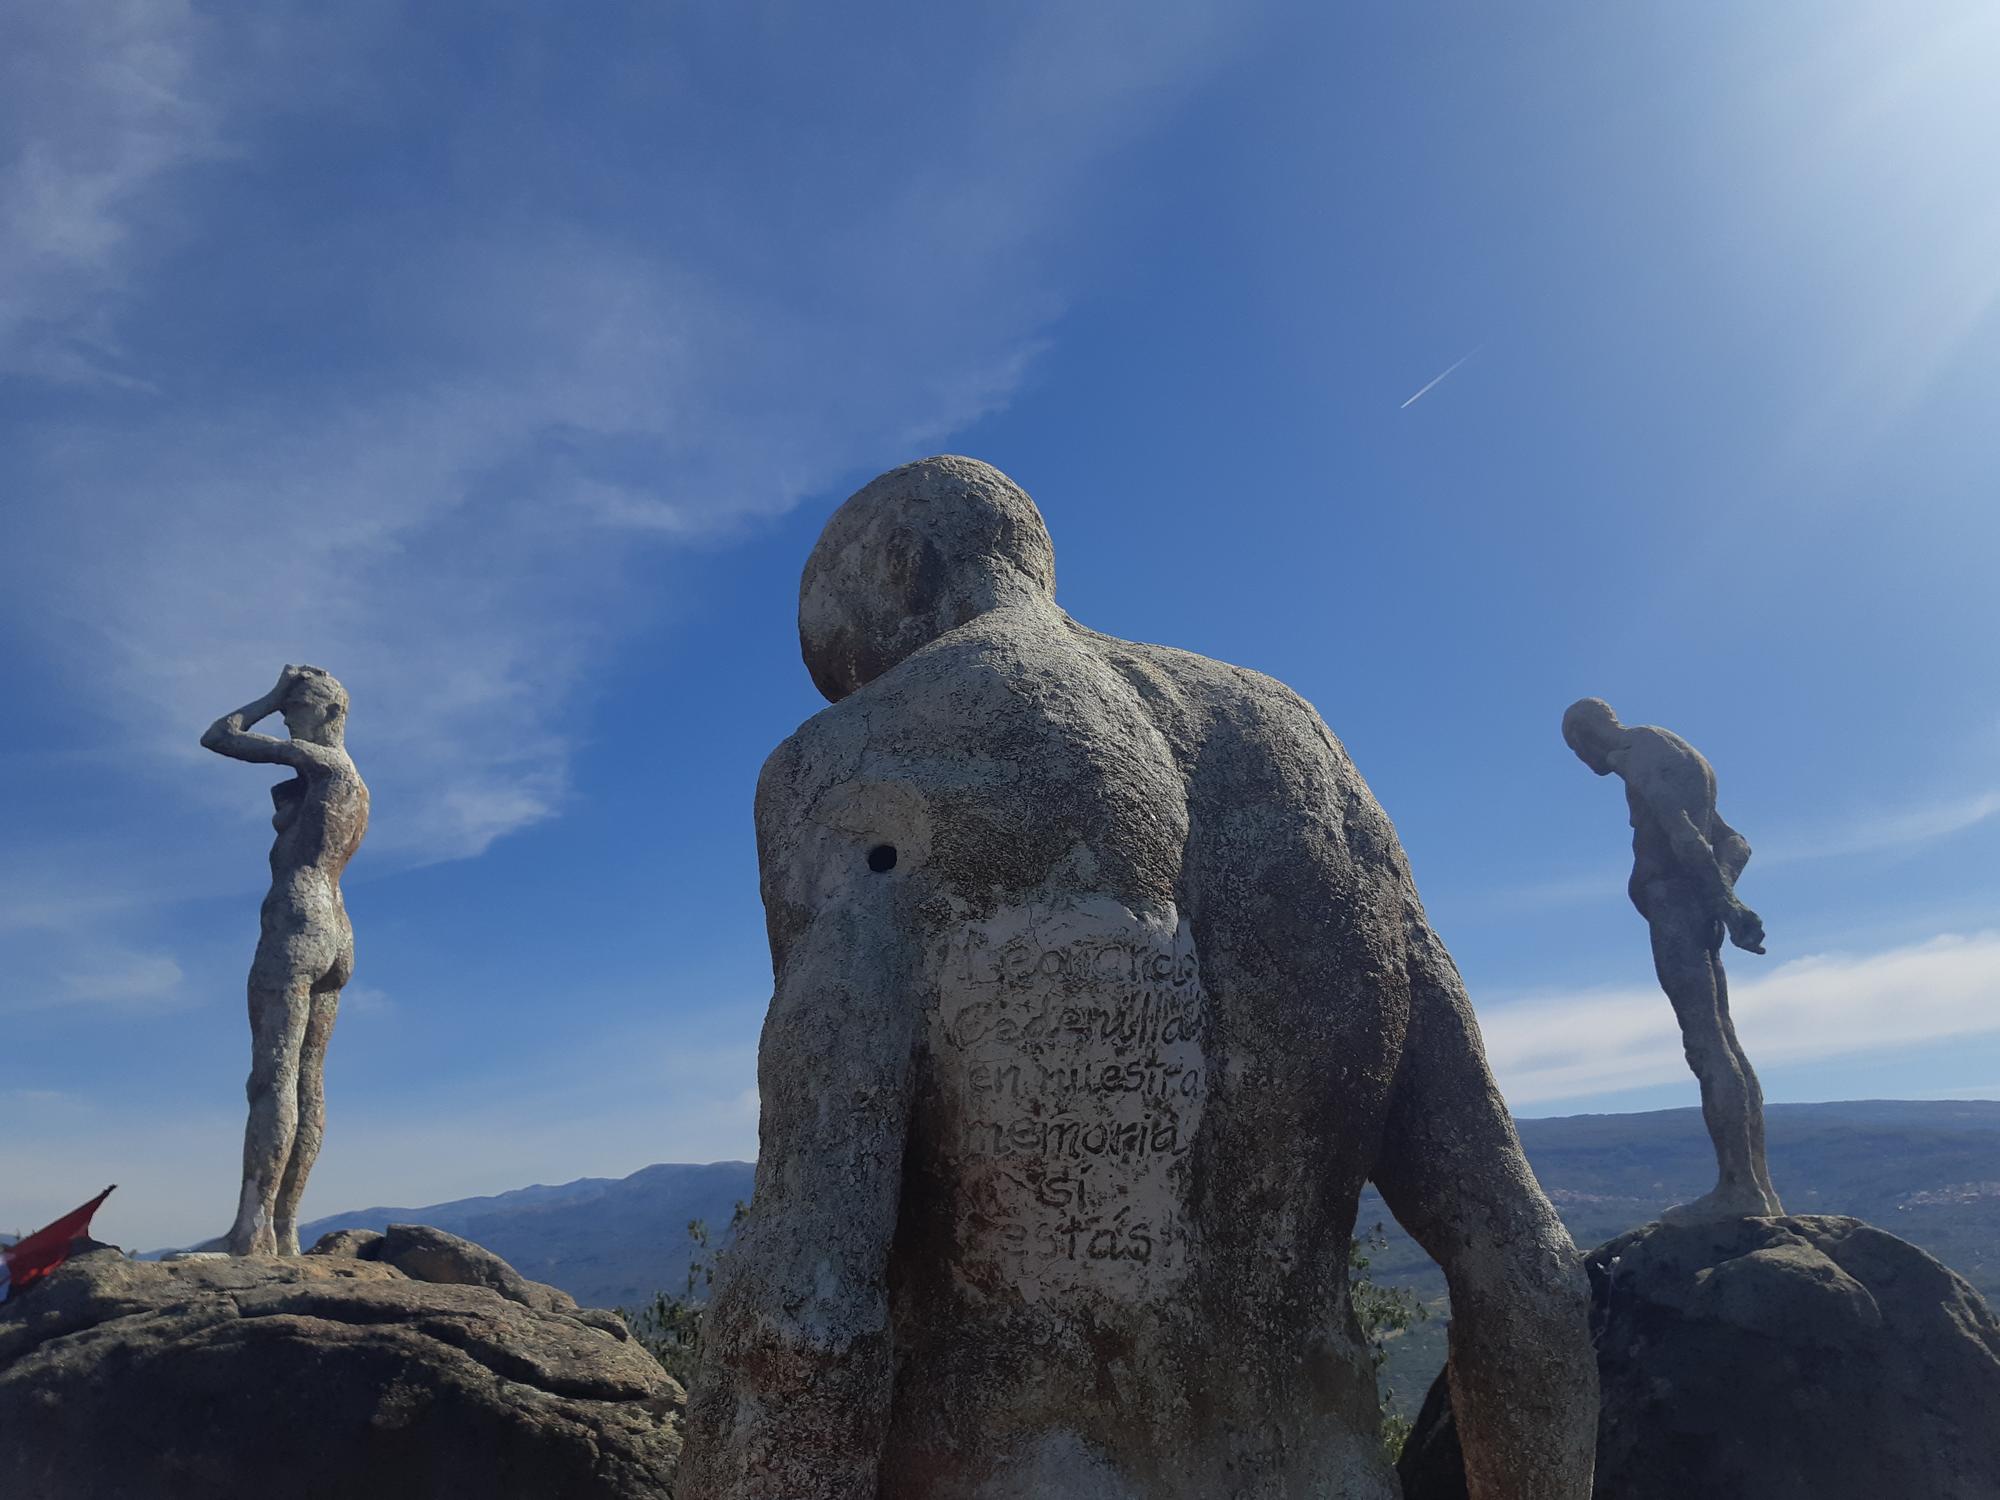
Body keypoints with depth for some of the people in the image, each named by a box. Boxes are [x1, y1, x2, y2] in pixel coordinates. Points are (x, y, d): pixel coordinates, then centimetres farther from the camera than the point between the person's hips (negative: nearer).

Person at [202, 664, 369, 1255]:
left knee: (274, 1078, -15)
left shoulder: (321, 761, -2)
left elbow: (219, 737, 3)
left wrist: (273, 696, 12)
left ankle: (251, 1232, -20)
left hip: (298, 925, -9)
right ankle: (284, 1233, 4)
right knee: (307, 1085, 4)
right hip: (336, 934, 9)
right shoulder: (357, 789, 23)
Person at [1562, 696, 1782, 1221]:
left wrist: (1722, 900, -24)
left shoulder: (1639, 756, -5)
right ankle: (1758, 1189, 11)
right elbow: (1734, 843, 23)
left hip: (1674, 907, -10)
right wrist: (1722, 898, 9)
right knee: (1722, 1046, 8)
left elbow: (1681, 832, -20)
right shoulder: (1671, 754, 25)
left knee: (1708, 1046, -13)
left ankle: (1738, 1187, -14)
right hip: (1697, 914, 10)